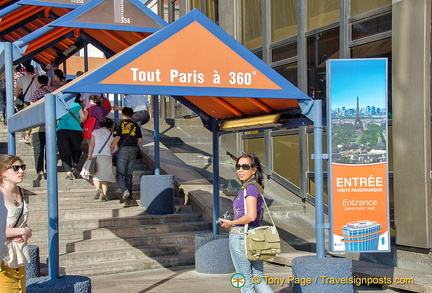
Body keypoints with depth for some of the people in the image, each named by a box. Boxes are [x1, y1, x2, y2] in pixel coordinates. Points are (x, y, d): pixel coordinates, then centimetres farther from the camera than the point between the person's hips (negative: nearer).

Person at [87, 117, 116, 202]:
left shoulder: (96, 132, 8)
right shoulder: (111, 134, 11)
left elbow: (91, 144, 0)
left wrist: (89, 156, -2)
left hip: (96, 156, -1)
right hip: (107, 157, 1)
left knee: (95, 176, 7)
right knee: (105, 176, 7)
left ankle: (98, 189, -21)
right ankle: (104, 195, -1)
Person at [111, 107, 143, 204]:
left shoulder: (120, 124, 0)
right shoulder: (135, 125, 11)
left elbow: (117, 138, -9)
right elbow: (140, 139, 7)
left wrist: (111, 148, 3)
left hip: (123, 149, -4)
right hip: (133, 150, 4)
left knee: (120, 174, -4)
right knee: (129, 173, 14)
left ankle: (124, 191, -25)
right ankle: (129, 193, 15)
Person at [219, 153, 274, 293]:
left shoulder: (250, 187, -14)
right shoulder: (256, 187, 13)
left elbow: (251, 216, -24)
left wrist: (231, 223, -11)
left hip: (240, 236, -9)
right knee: (258, 280, 11)